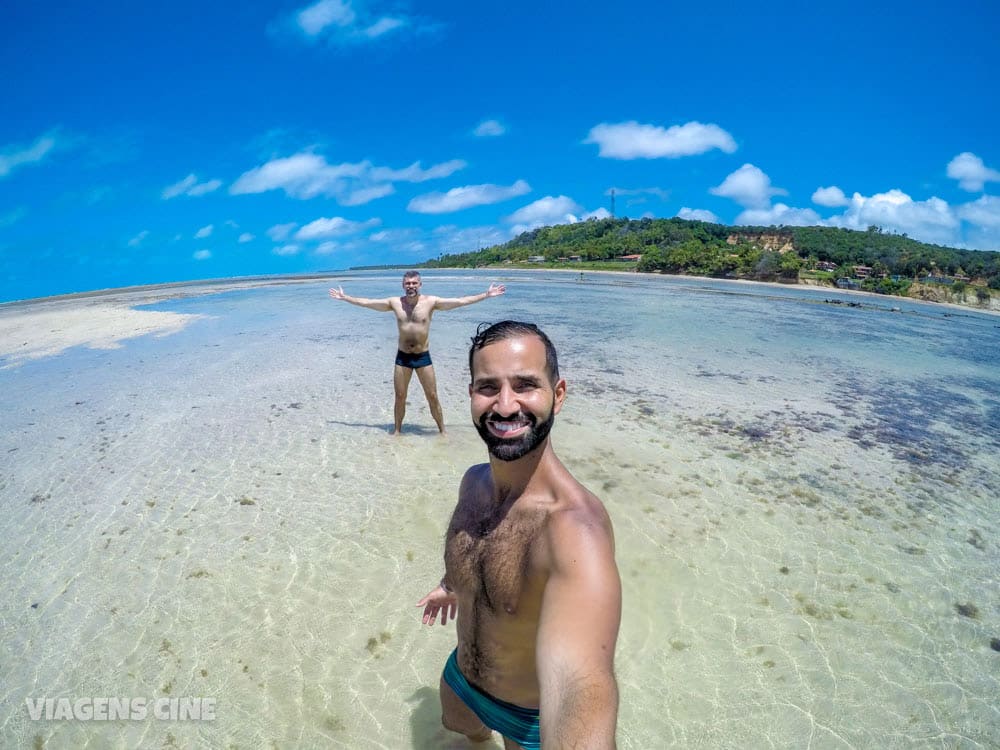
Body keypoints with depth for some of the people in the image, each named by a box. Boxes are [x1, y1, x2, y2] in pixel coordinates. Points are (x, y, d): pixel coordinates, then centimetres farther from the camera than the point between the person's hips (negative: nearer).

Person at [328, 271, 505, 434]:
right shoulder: (395, 302, -1)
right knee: (400, 397, 10)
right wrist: (344, 297, 9)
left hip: (423, 357, -1)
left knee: (432, 397, 4)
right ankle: (397, 430, 27)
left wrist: (487, 294, -10)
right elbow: (366, 302, 7)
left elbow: (461, 301, -8)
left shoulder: (431, 301, -7)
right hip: (402, 357, 2)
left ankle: (442, 431, 18)